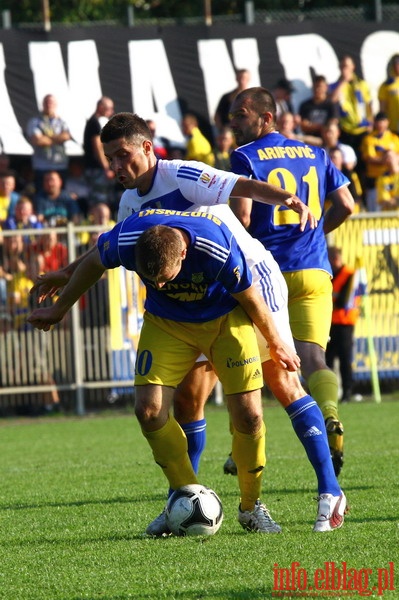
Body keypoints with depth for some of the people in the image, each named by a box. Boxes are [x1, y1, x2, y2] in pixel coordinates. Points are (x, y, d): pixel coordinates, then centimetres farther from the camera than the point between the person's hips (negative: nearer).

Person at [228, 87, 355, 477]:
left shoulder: (245, 157, -3)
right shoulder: (315, 155, 14)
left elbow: (241, 216, -13)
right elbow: (345, 205, 12)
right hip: (314, 272, 4)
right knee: (313, 358, -4)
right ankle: (330, 417, -32)